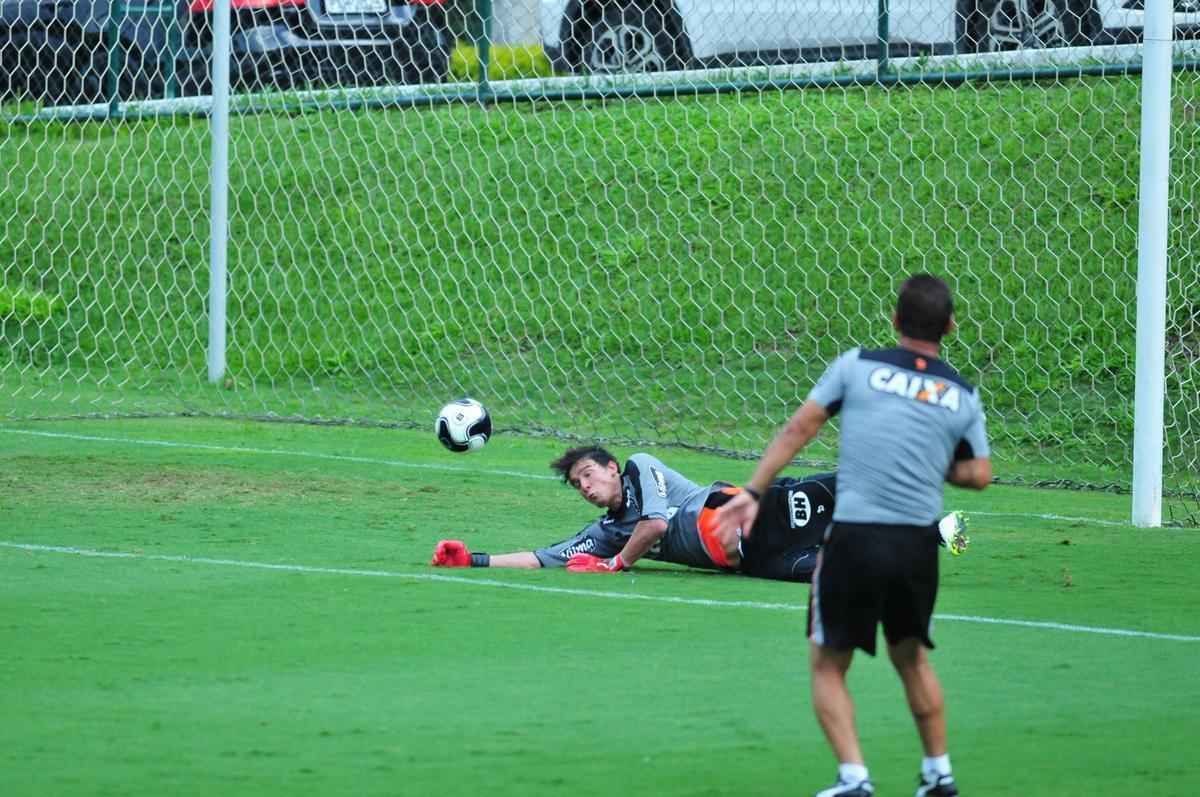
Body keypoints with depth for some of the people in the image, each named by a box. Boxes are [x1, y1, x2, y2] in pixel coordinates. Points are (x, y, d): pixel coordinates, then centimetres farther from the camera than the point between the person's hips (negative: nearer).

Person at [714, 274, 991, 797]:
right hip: (918, 546, 3)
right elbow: (978, 475, 7)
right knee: (911, 657, 26)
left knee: (828, 665, 11)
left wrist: (753, 491, 4)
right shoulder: (962, 395, 7)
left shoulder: (857, 366, 1)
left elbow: (798, 429, -1)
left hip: (854, 538, -3)